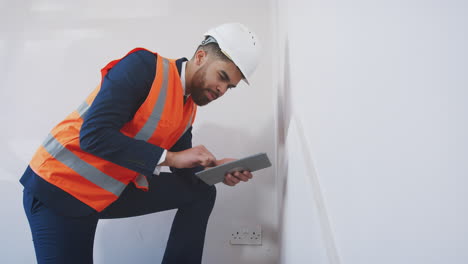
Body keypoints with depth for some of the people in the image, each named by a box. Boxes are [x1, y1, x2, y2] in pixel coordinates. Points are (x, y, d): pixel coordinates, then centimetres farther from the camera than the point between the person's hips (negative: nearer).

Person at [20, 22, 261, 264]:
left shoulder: (189, 108, 3)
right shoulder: (144, 67, -21)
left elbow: (183, 170, 8)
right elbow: (93, 136, -29)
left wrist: (215, 168, -13)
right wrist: (171, 157, -27)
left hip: (113, 191, 7)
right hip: (57, 186, -7)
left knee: (200, 193, 3)